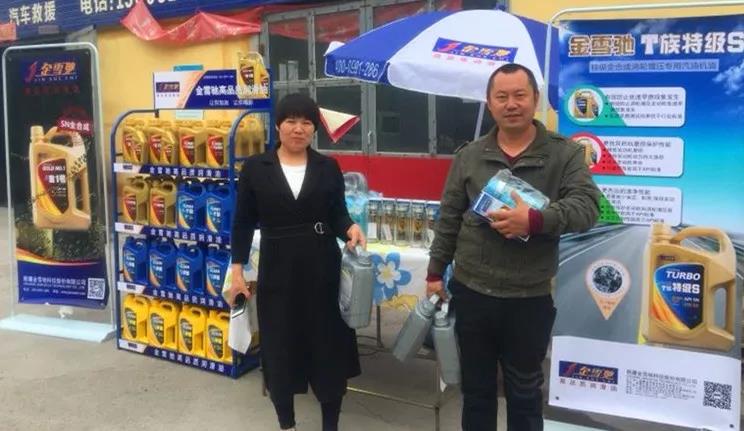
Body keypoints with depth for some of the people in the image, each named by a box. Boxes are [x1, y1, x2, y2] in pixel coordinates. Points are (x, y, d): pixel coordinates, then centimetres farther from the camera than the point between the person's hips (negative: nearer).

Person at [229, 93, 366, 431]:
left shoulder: (328, 168, 4)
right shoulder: (255, 167, 1)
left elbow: (337, 214, 4)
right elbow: (243, 223, 2)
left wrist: (350, 228, -19)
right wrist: (237, 270, -2)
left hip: (322, 267, 1)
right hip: (276, 269, 0)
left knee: (329, 346, 7)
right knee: (278, 348, 9)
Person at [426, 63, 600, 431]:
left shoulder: (564, 154, -4)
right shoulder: (468, 156, 3)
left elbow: (586, 206, -16)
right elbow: (448, 220, 8)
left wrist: (535, 220, -31)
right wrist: (435, 272, 8)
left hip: (529, 300, -2)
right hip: (470, 293, 2)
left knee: (524, 394, 16)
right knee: (476, 390, 18)